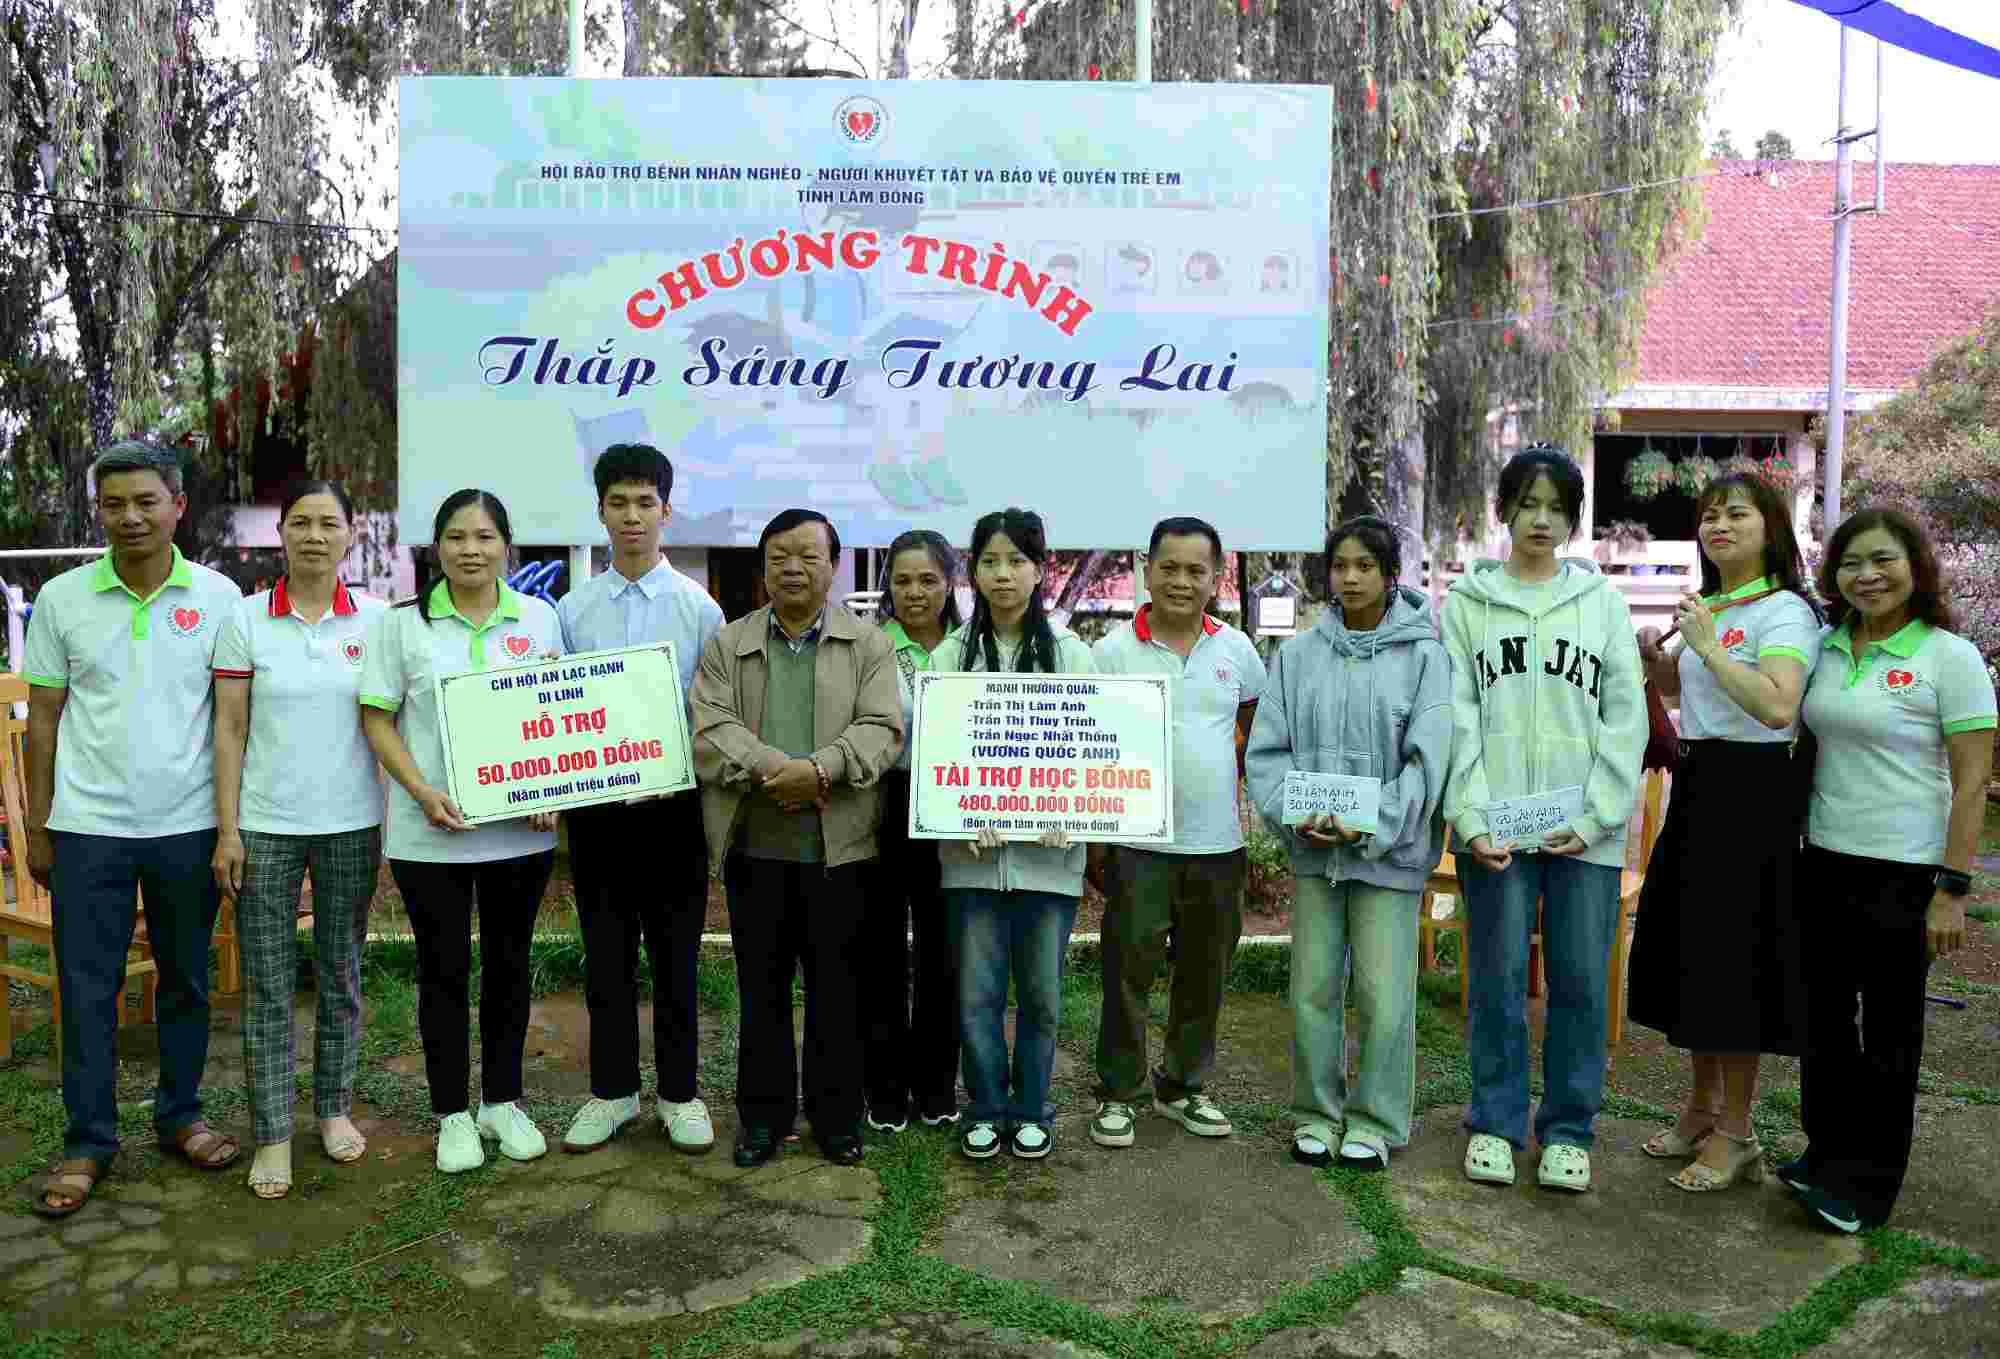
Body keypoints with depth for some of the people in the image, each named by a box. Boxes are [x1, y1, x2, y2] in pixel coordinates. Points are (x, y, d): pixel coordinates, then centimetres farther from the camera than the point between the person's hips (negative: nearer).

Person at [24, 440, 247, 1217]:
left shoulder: (218, 597, -1)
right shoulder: (62, 599, 1)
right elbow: (43, 718, 6)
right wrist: (36, 827, 5)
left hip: (189, 825, 0)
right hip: (88, 827, 0)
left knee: (186, 980, 12)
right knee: (87, 990, 5)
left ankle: (180, 1116, 27)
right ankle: (88, 1143, 18)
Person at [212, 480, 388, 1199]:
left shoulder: (376, 618, 1)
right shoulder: (247, 619, -1)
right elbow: (229, 729, 0)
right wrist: (227, 830, -5)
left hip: (352, 825, 1)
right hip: (266, 826, -1)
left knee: (341, 977, 12)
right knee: (268, 985, 4)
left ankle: (335, 1107, 27)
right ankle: (272, 1134, 14)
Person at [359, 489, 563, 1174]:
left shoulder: (540, 618, 4)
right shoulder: (402, 623, -1)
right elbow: (377, 720, -1)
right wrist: (424, 793, -15)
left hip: (522, 828, 2)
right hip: (431, 831, -2)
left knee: (509, 964, 12)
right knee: (444, 970, 6)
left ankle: (502, 1101, 28)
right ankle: (452, 1114, 20)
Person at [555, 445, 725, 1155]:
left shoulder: (699, 608, -2)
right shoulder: (572, 609, 3)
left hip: (673, 806, -2)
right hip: (595, 806, 2)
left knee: (675, 960, 8)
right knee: (606, 959, 11)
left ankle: (678, 1094, 23)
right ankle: (611, 1091, 26)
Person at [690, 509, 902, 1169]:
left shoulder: (869, 645, 5)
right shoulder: (726, 645, 8)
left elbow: (882, 729, -6)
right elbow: (711, 731, -3)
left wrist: (819, 769, -21)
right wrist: (773, 769, -20)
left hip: (839, 845, -1)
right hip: (754, 845, 1)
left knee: (837, 989, 8)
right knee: (762, 989, 10)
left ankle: (837, 1116, 22)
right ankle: (763, 1114, 24)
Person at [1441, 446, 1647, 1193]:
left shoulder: (1603, 602, 8)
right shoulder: (1466, 603, 6)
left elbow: (1626, 720, 2)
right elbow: (1455, 720, 0)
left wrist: (1595, 818, -8)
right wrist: (1470, 818, -10)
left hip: (1585, 831, 1)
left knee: (1581, 983, 5)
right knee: (1498, 980, 5)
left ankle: (1569, 1130, 20)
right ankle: (1496, 1123, 19)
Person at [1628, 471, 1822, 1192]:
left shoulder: (1783, 609, -13)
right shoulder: (1708, 605, 12)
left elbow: (1778, 708, -29)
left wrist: (1707, 644, -24)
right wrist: (1653, 656, 8)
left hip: (1751, 790, -8)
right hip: (1696, 783, 9)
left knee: (1732, 955, -2)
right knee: (1689, 946, 15)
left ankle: (1735, 1134, 13)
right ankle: (1702, 1107, 31)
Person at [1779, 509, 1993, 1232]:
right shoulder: (1827, 648, 6)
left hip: (1902, 874, -5)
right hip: (1823, 862, 5)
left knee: (1888, 1031, 7)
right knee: (1824, 1017, 14)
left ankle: (1866, 1182, 21)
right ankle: (1829, 1152, 32)